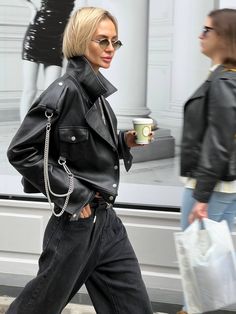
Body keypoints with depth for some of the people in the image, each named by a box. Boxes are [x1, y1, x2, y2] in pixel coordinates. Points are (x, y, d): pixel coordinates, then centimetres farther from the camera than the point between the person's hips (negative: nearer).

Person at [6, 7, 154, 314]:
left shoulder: (96, 89, 7)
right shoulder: (64, 91, -17)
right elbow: (20, 151, -19)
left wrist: (125, 141, 3)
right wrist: (73, 195, -16)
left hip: (106, 219, 8)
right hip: (75, 222, -8)